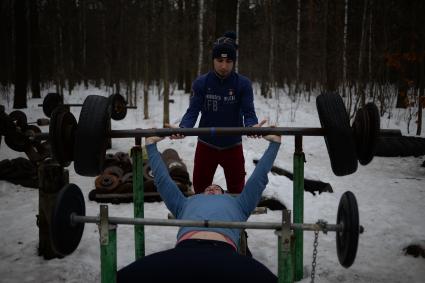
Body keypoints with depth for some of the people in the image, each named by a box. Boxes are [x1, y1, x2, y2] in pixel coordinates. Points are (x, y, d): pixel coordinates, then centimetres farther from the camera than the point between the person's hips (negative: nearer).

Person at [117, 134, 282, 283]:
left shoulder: (236, 204, 41)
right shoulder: (186, 203, 41)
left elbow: (259, 179, 47)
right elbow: (162, 179, 48)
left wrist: (274, 143, 53)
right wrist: (151, 144, 55)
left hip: (224, 253, -1)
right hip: (186, 250, 1)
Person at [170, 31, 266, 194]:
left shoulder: (243, 84, -7)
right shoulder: (201, 83, -6)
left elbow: (248, 112, -12)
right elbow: (193, 111, -11)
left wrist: (252, 126, -36)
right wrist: (183, 128, -32)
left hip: (233, 146, 0)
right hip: (206, 145, 1)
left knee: (237, 191, 10)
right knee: (200, 189, 12)